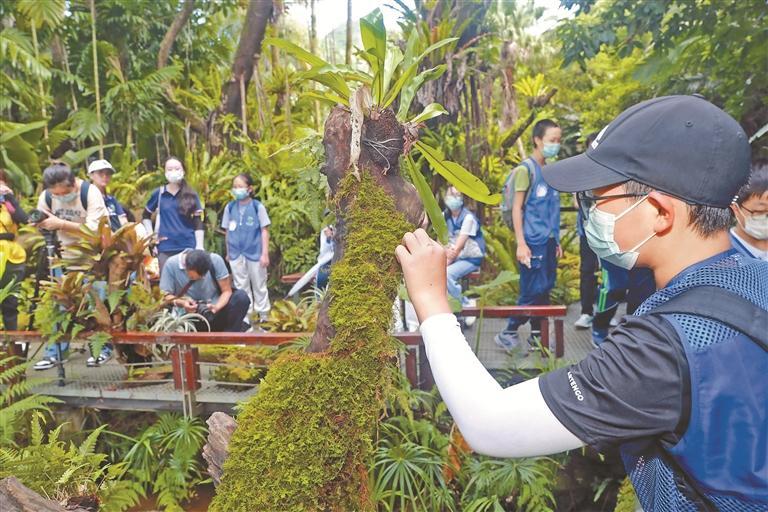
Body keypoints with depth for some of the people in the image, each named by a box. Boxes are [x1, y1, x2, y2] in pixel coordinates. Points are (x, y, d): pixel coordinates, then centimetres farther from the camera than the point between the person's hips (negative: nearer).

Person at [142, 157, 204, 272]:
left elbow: (198, 223, 2)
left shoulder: (191, 195, 4)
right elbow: (146, 216, 19)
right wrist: (151, 235, 8)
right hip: (165, 248, 1)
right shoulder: (159, 193, 5)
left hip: (188, 247, -1)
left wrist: (200, 247, -5)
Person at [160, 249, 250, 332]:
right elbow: (165, 296, -7)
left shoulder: (215, 260, -13)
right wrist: (181, 302, -27)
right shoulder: (171, 264, -13)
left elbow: (227, 291, -9)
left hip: (214, 311, 0)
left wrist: (216, 307, -28)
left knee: (242, 297, -25)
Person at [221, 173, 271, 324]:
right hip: (236, 254, 3)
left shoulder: (258, 207, -6)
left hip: (255, 253, -2)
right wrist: (228, 253, 9)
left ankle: (263, 315, 20)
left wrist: (265, 254, -7)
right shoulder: (230, 207, 2)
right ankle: (244, 316, 20)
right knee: (241, 286, 10)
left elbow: (264, 231, -4)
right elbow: (228, 231, 8)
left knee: (259, 285, 9)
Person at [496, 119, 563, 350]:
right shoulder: (526, 169, -8)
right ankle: (507, 334, 9)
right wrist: (521, 244, -16)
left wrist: (556, 240, 16)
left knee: (545, 290, 10)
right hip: (533, 242, -7)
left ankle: (537, 336, 20)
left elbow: (551, 210, 16)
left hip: (549, 241, 7)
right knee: (532, 292, -5)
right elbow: (517, 207, -11)